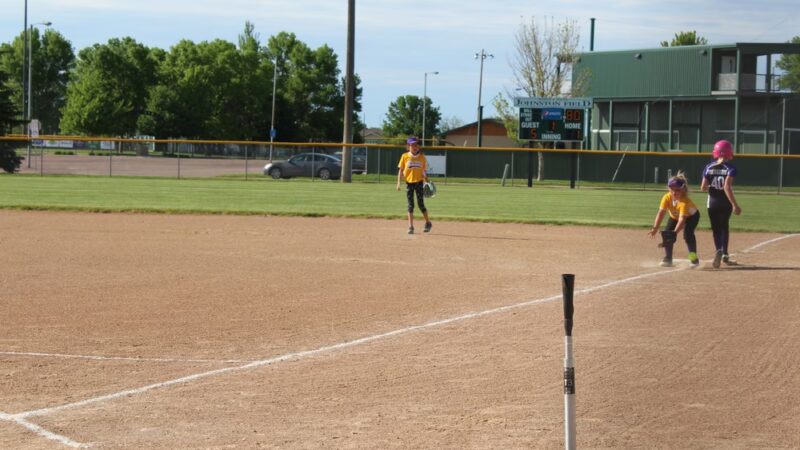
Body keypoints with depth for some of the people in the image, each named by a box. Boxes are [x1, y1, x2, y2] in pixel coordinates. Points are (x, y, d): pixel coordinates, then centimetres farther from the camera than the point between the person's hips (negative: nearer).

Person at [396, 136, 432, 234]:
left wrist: (427, 182, 6)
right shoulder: (405, 156, -1)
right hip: (409, 182, 0)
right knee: (410, 205, 2)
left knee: (421, 204, -1)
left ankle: (428, 223, 18)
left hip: (419, 182, 0)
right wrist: (399, 182, -7)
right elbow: (400, 170, 1)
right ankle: (411, 226, 5)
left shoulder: (422, 157, 2)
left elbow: (424, 171, 9)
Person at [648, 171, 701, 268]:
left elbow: (682, 219, -49)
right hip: (674, 216, 5)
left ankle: (694, 258, -13)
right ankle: (667, 258, 1)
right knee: (666, 234, -14)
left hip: (691, 216, -5)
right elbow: (661, 213, -35)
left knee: (688, 234, -28)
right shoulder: (667, 198, -30)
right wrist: (655, 228, -48)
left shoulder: (685, 201, -42)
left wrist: (675, 232, -62)